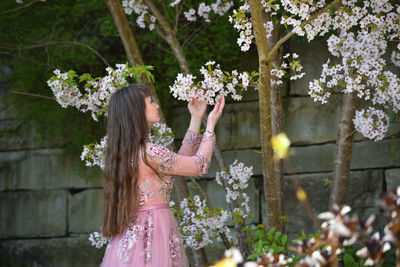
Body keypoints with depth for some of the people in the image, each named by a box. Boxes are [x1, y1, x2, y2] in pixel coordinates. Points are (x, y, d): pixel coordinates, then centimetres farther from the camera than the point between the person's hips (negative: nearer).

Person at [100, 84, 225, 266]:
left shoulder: (124, 153, 10)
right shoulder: (148, 153, -18)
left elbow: (180, 160, 17)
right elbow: (200, 166, -6)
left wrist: (196, 119, 19)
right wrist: (211, 124, 6)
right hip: (153, 233, -9)